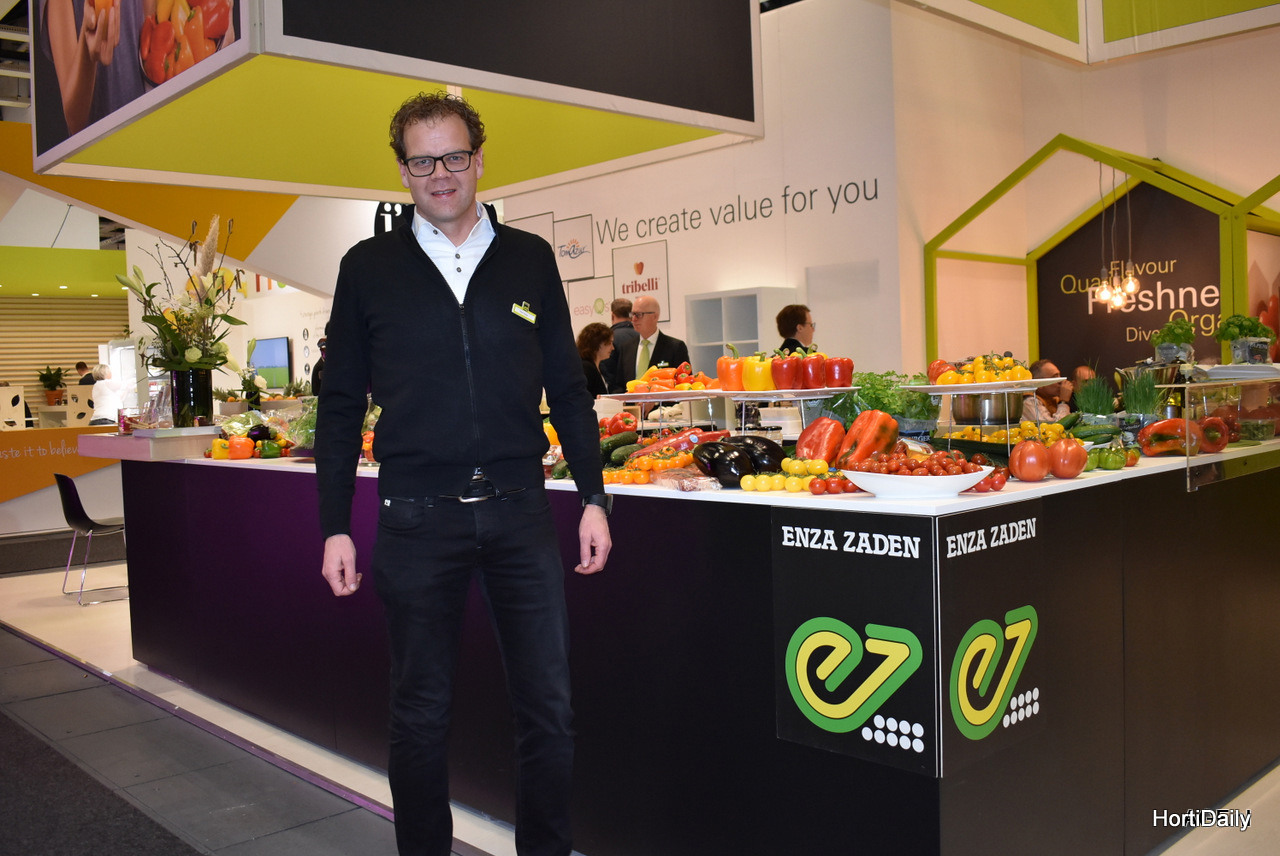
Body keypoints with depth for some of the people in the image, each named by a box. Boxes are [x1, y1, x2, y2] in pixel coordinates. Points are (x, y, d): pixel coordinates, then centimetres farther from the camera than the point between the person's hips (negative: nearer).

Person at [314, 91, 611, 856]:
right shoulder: (369, 267, 5)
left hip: (520, 510, 1)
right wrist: (335, 527, 1)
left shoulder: (530, 259, 8)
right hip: (417, 518, -1)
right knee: (422, 712, 10)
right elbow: (341, 405, 6)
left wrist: (594, 497, 4)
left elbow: (568, 389, 10)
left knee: (550, 705, 5)